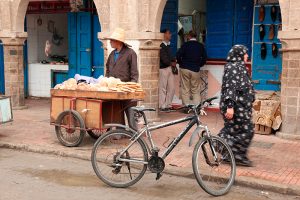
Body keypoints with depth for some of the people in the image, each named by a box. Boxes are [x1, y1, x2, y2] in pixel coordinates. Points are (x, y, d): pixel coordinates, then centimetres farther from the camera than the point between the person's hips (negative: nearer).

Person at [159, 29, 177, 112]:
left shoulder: (168, 45, 17)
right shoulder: (161, 46, -9)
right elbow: (164, 58, -15)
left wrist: (174, 62, -2)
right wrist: (171, 63, -3)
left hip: (170, 68, 8)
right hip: (163, 68, -8)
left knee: (172, 88, 8)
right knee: (163, 89, -3)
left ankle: (168, 105, 17)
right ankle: (162, 106, 4)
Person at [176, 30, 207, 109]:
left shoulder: (186, 44, -3)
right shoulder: (201, 46, 5)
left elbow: (178, 55, -10)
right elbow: (204, 58, 6)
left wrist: (181, 63, 6)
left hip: (185, 69, -2)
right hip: (195, 70, 2)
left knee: (185, 90, 5)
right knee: (196, 90, 6)